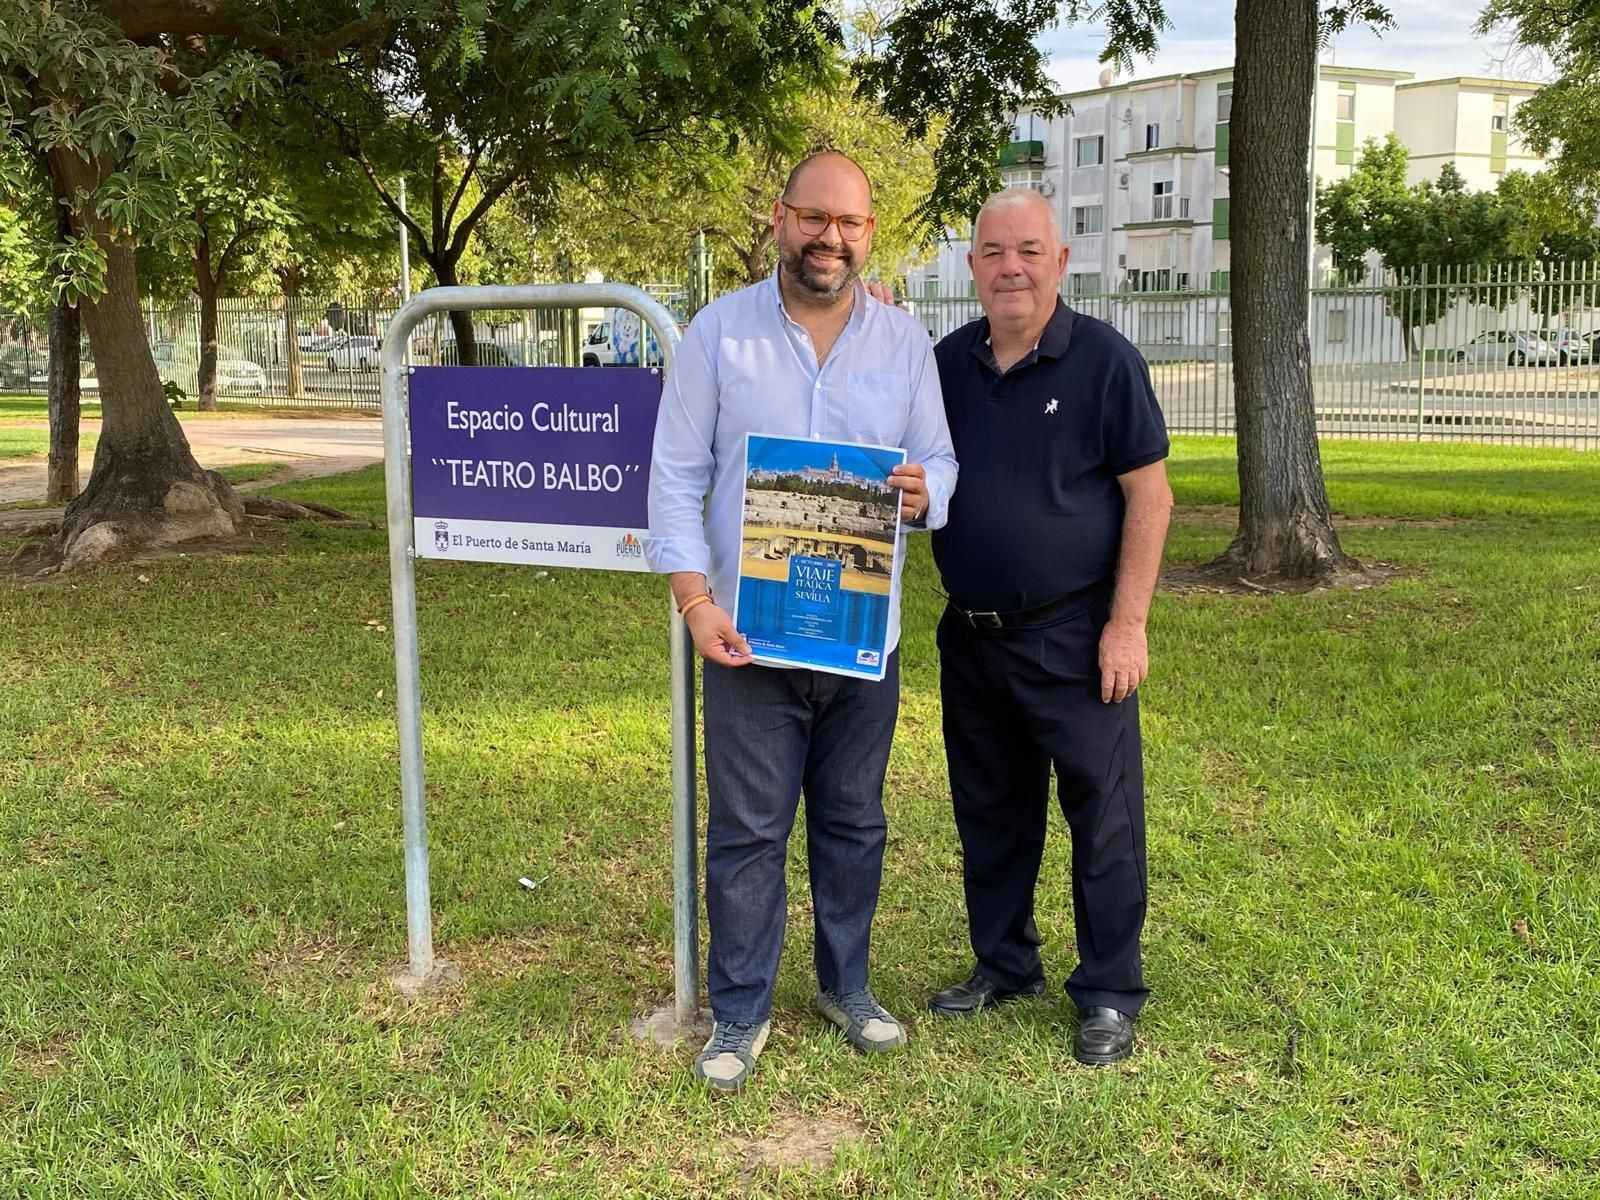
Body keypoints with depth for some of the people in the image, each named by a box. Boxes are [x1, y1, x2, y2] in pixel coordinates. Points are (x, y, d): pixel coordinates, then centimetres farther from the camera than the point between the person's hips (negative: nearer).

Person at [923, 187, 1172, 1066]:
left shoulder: (1103, 359, -8)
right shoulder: (947, 363, 6)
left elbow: (1148, 494, -9)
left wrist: (1127, 623, -14)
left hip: (1073, 636, -5)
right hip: (971, 634, 5)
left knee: (1102, 815, 2)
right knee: (989, 811, 16)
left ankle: (1109, 994, 15)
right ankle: (1003, 966, 32)